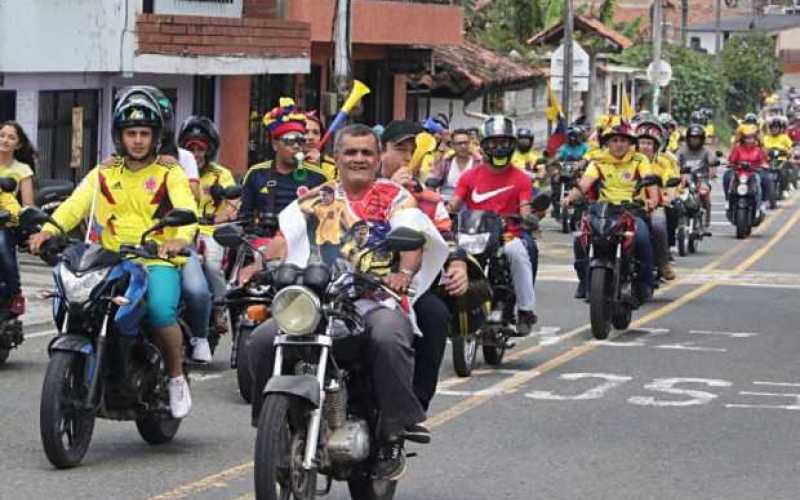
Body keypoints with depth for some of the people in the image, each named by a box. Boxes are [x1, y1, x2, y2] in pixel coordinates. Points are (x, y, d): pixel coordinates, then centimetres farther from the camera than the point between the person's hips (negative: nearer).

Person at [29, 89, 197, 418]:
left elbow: (186, 209, -11)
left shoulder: (170, 174, 7)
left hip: (159, 261, -3)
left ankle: (176, 378, -6)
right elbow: (75, 205, 0)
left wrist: (181, 238, -34)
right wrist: (49, 229, -20)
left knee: (161, 311, -32)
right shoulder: (103, 175, 16)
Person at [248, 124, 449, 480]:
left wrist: (405, 272, -25)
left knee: (388, 338, -38)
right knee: (263, 340, -21)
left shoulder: (394, 196, 14)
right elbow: (284, 237, 9)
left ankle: (393, 437, -25)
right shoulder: (317, 198, 22)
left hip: (378, 300, -3)